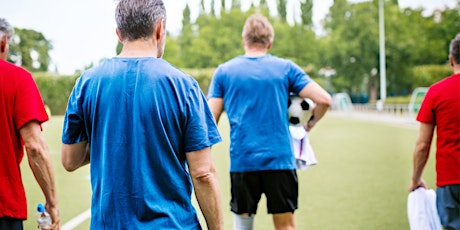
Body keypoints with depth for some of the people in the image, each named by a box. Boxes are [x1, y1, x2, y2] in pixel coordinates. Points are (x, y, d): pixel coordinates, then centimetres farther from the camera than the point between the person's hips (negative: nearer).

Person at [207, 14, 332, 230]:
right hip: (280, 160, 0)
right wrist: (311, 123, 15)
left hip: (242, 161, 0)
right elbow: (324, 99, -2)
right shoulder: (286, 68, 4)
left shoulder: (224, 71, 5)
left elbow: (211, 120, 1)